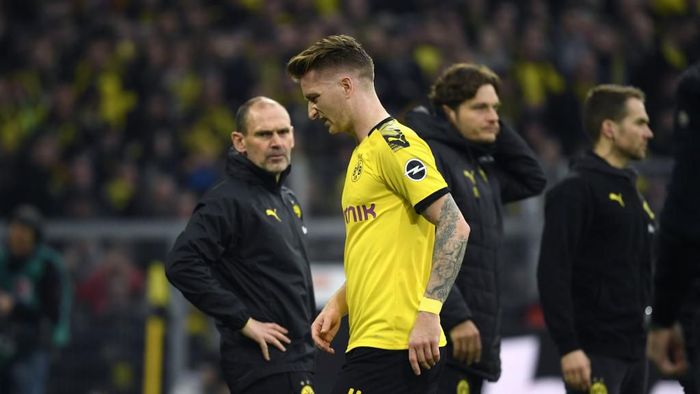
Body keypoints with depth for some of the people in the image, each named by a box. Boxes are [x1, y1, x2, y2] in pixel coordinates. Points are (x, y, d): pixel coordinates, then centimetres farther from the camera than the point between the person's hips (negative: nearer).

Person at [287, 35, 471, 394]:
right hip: (371, 343, 10)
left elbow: (454, 227, -17)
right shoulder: (364, 153, 21)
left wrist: (428, 311, -23)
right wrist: (338, 305, 15)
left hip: (394, 347, -10)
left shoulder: (394, 143, -9)